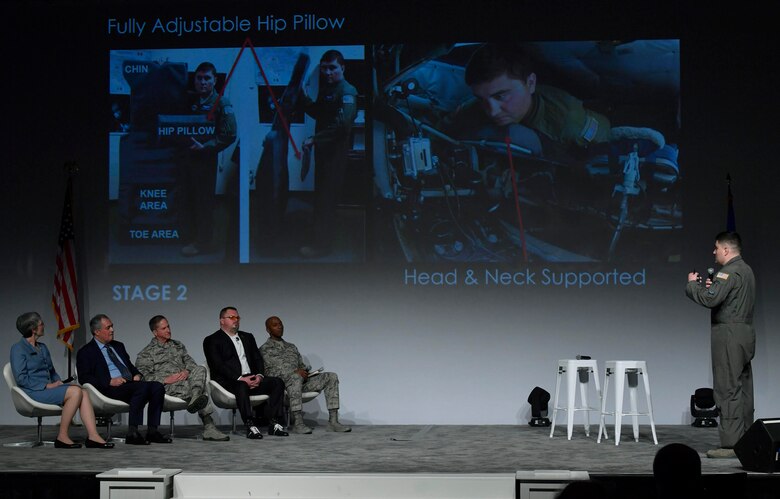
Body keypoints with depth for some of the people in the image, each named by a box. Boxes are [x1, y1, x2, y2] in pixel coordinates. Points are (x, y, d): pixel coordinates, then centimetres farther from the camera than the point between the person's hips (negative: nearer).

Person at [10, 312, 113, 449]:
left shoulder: (42, 347, 22)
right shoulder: (18, 349, -3)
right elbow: (21, 378, -12)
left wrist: (59, 382, 4)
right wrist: (47, 385, -15)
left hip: (48, 388, 8)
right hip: (33, 392, -7)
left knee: (83, 393, -19)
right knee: (75, 391, -27)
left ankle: (93, 436, -29)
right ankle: (62, 437, -22)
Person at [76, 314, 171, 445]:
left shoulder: (118, 346, 26)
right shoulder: (86, 352, 4)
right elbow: (84, 378, -6)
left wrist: (137, 374, 6)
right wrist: (110, 381, -17)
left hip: (130, 384, 7)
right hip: (110, 390, -7)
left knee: (157, 387, -21)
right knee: (143, 387, -33)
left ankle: (152, 431, -21)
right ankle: (132, 433, -33)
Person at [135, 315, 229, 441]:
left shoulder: (178, 345, 27)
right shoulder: (145, 354, 10)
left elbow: (190, 361, 16)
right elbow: (142, 376, -2)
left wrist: (187, 371, -8)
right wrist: (165, 380, -14)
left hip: (184, 378, 5)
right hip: (166, 387, -5)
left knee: (200, 369, -27)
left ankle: (195, 400, -51)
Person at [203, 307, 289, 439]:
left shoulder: (248, 337, 25)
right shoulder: (212, 341, 4)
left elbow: (258, 359, 17)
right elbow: (218, 366, -9)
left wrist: (259, 376, -5)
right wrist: (240, 378, -20)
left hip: (252, 378, 6)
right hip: (228, 381, -6)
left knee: (278, 383, -16)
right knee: (242, 387, -39)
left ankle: (273, 423, -20)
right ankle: (250, 426, -40)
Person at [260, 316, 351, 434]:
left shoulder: (292, 347, 30)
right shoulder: (265, 349, 9)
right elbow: (270, 372, -5)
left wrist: (305, 371, -2)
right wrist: (294, 372, -17)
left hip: (300, 380, 6)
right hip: (280, 383, -6)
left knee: (331, 377, -13)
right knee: (296, 377, -41)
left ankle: (333, 421, -23)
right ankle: (297, 423, -45)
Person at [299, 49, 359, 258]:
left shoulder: (347, 92, -15)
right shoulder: (326, 88, 14)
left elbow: (342, 124, -27)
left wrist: (314, 139, -26)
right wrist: (303, 99, 8)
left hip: (335, 152, -9)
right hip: (322, 149, 9)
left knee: (326, 199, -5)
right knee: (321, 196, 16)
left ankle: (322, 245, 1)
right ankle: (322, 240, 27)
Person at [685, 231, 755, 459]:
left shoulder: (729, 272, -14)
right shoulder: (746, 270, 17)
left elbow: (710, 299, -23)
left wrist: (692, 284, -7)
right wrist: (712, 286, 8)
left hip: (728, 333, -10)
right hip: (745, 332, 10)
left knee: (728, 390, -9)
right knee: (743, 389, 11)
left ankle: (730, 444, -10)